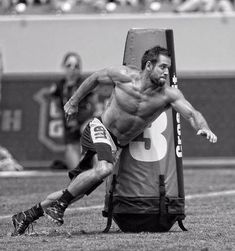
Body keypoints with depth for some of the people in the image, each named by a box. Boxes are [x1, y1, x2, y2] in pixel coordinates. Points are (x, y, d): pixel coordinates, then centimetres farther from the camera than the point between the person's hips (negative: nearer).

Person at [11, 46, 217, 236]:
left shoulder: (168, 94, -15)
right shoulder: (125, 76, -16)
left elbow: (191, 113, -25)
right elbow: (96, 78, 2)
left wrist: (203, 127, -47)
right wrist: (73, 102, 13)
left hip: (118, 145, 4)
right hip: (100, 129, -4)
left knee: (81, 190, 4)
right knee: (104, 168, -34)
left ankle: (28, 216, 18)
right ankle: (58, 205, -19)